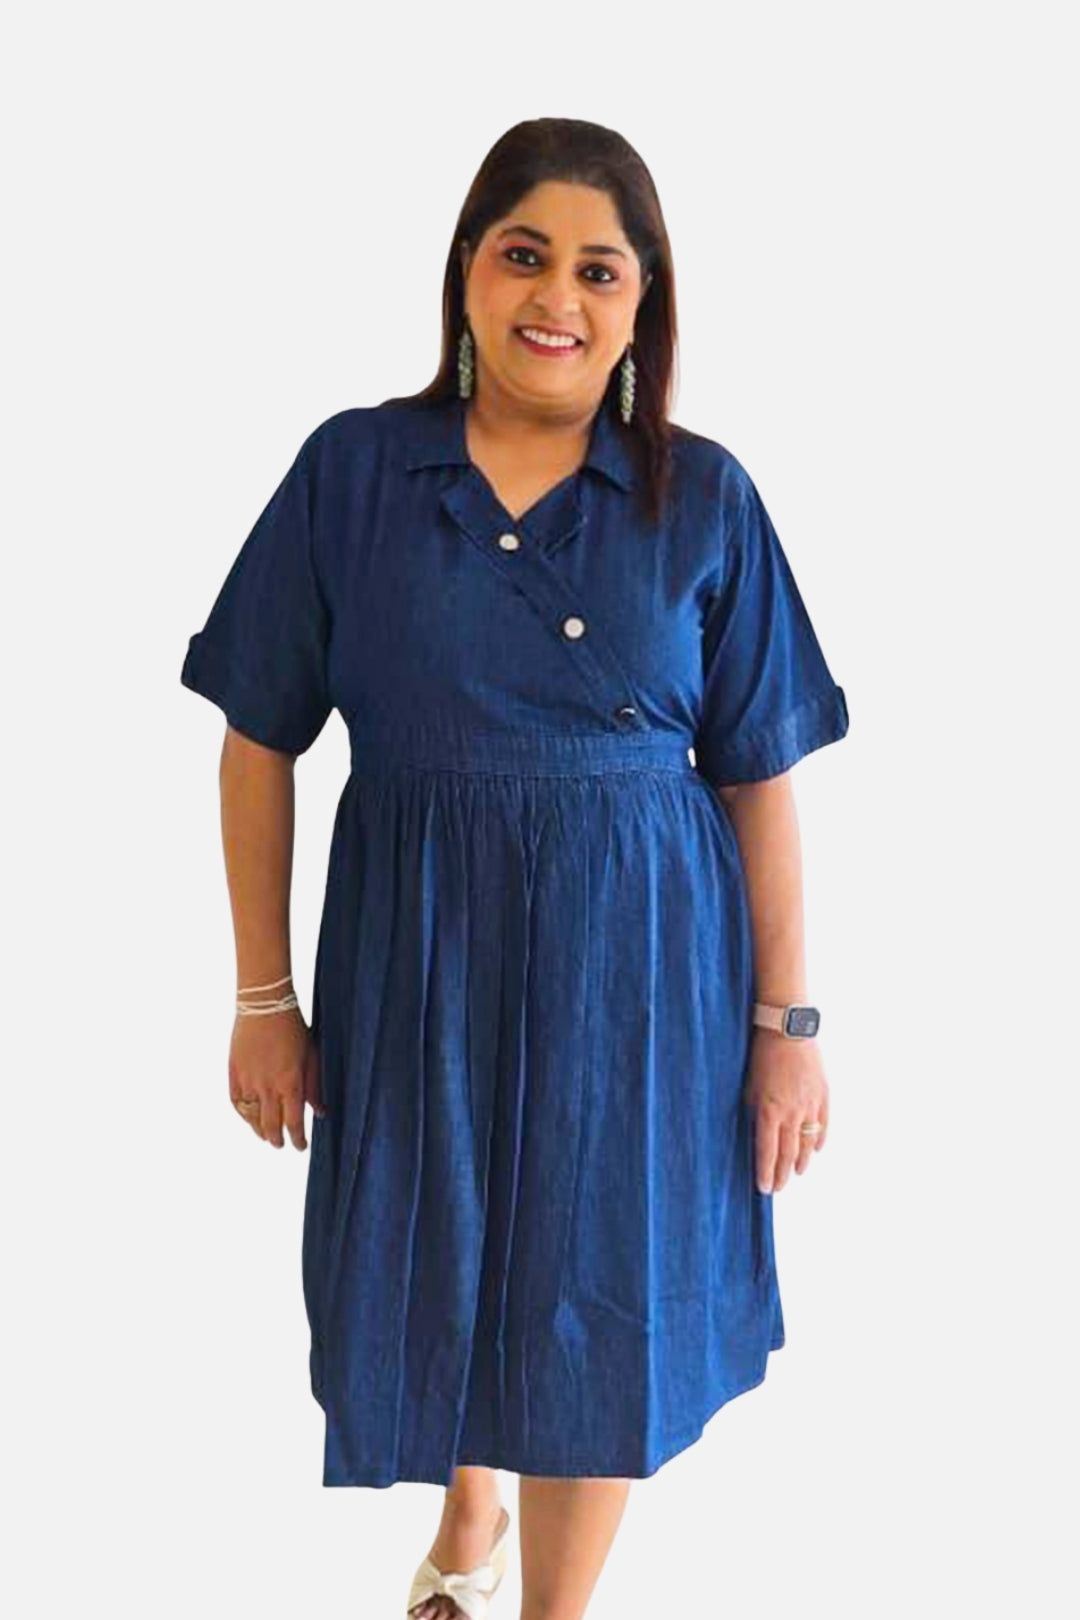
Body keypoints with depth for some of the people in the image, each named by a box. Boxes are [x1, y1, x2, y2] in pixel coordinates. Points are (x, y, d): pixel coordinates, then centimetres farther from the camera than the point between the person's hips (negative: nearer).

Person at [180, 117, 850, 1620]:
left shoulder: (705, 497, -4)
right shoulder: (352, 469, -4)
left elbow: (760, 775, -2)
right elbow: (261, 740, 0)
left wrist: (787, 1019, -3)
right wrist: (264, 995, 0)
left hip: (638, 959, 0)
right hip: (419, 949, 1)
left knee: (596, 1298, 10)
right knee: (431, 1268, 17)